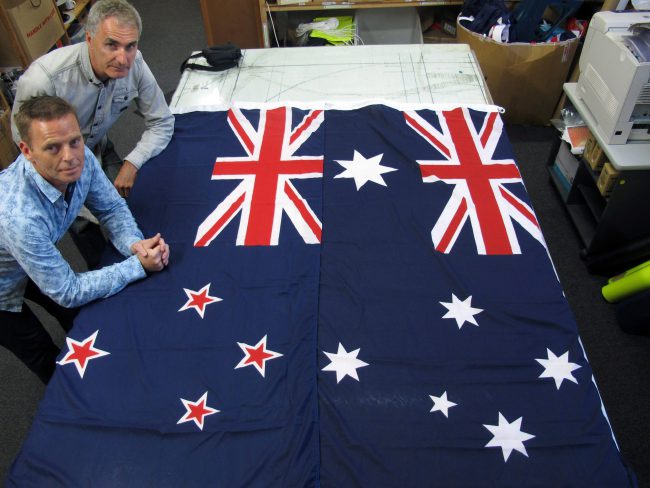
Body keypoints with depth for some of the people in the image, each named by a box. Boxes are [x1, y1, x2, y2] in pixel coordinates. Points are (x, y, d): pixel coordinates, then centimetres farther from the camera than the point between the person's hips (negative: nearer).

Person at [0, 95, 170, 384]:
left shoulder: (81, 160, -27)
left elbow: (111, 208, -9)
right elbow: (68, 292, -33)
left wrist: (134, 244, -29)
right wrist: (139, 265, -32)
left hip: (34, 265, 6)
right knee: (43, 356, 10)